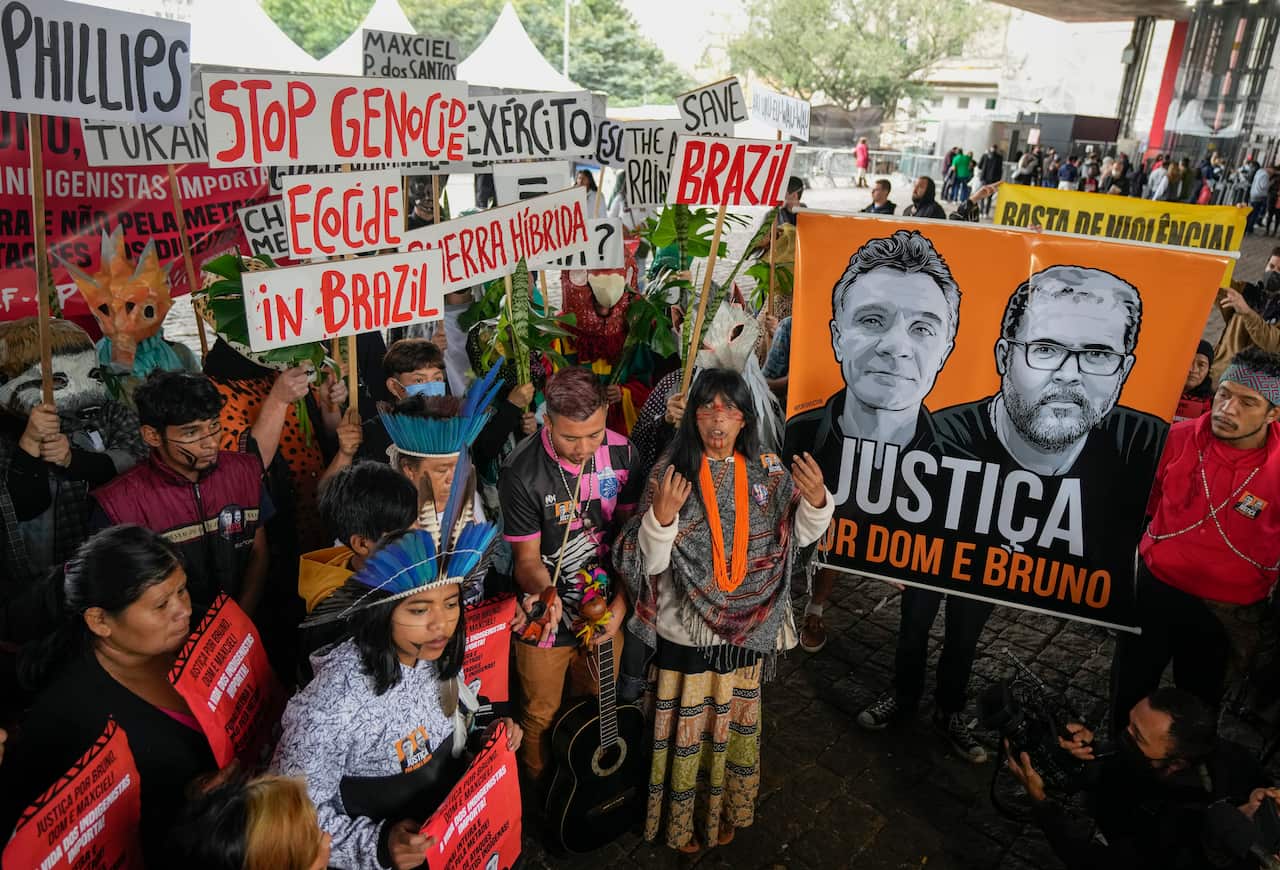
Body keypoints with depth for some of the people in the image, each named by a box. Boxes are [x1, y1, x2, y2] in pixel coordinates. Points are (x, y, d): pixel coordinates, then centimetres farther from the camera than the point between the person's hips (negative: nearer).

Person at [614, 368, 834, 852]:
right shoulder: (671, 471, -15)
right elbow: (650, 562, -16)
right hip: (686, 631, -3)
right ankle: (681, 820, 39)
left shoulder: (767, 470, -5)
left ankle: (723, 810, 47)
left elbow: (800, 535, 4)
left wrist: (816, 500, -16)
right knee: (687, 728, 14)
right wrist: (661, 516, -35)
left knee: (733, 722, 22)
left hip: (746, 629, 4)